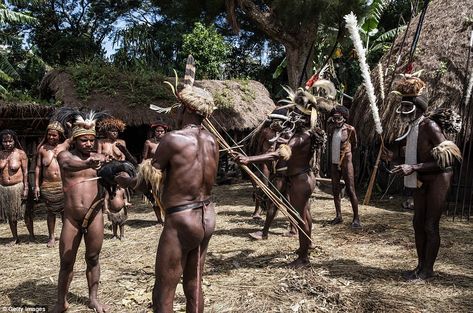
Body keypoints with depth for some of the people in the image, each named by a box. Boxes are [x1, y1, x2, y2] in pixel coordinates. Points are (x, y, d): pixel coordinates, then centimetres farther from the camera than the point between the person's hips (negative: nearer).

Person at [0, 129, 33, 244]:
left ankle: (31, 235, 17)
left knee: (25, 213, 3)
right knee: (10, 214, 12)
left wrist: (26, 188, -11)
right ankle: (15, 238, 24)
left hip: (18, 186, -4)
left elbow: (25, 172, -6)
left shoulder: (20, 153, -5)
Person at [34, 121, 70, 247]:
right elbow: (38, 167, 4)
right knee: (51, 211, 11)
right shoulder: (42, 148, 1)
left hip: (63, 184, 0)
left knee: (65, 211, 8)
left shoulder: (65, 145, 0)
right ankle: (52, 237, 22)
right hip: (48, 185, 1)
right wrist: (36, 186, 2)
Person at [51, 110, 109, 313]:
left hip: (95, 215, 1)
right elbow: (69, 165, -25)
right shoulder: (65, 156, -1)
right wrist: (88, 164, -49)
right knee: (66, 262, 8)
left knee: (93, 258, 11)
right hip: (71, 218, -1)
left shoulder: (100, 158, 5)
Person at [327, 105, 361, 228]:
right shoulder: (331, 128, 4)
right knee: (335, 190, 9)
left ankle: (356, 218, 0)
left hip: (346, 162, -5)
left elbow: (354, 144, 8)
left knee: (350, 190, -5)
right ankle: (338, 216, 20)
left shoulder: (350, 129, -8)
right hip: (334, 163, 5)